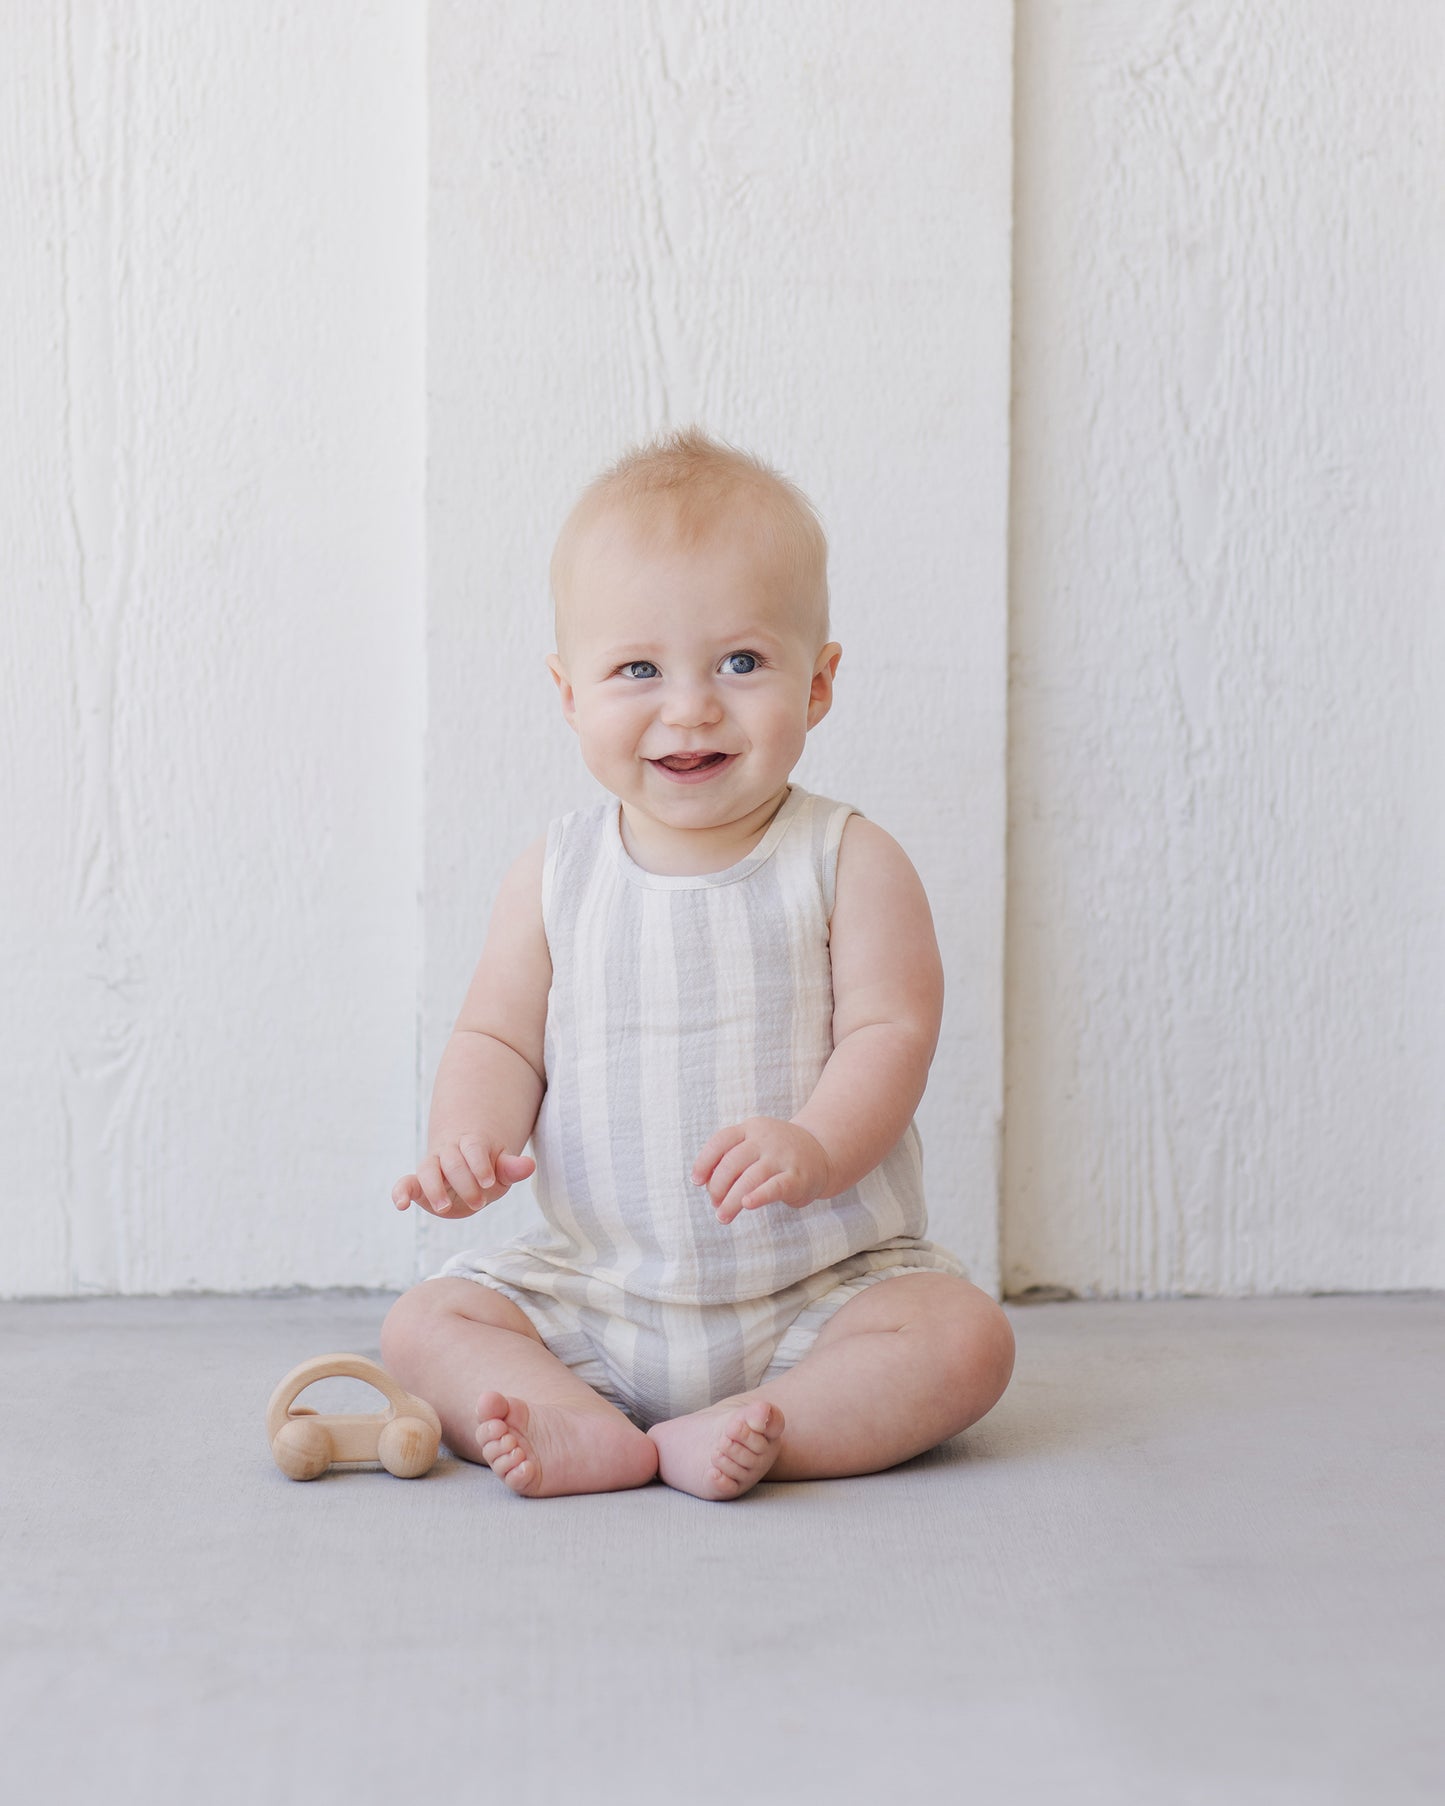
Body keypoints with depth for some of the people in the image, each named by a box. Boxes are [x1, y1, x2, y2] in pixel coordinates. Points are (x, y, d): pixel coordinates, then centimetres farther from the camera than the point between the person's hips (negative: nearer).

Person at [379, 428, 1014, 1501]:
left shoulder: (849, 863, -6)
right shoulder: (557, 878, 2)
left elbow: (891, 1032, -13)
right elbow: (499, 1039, 4)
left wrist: (813, 1146, -33)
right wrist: (470, 1134, -19)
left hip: (823, 1280, -2)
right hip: (595, 1284, 3)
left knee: (964, 1339, -25)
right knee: (427, 1323, -12)